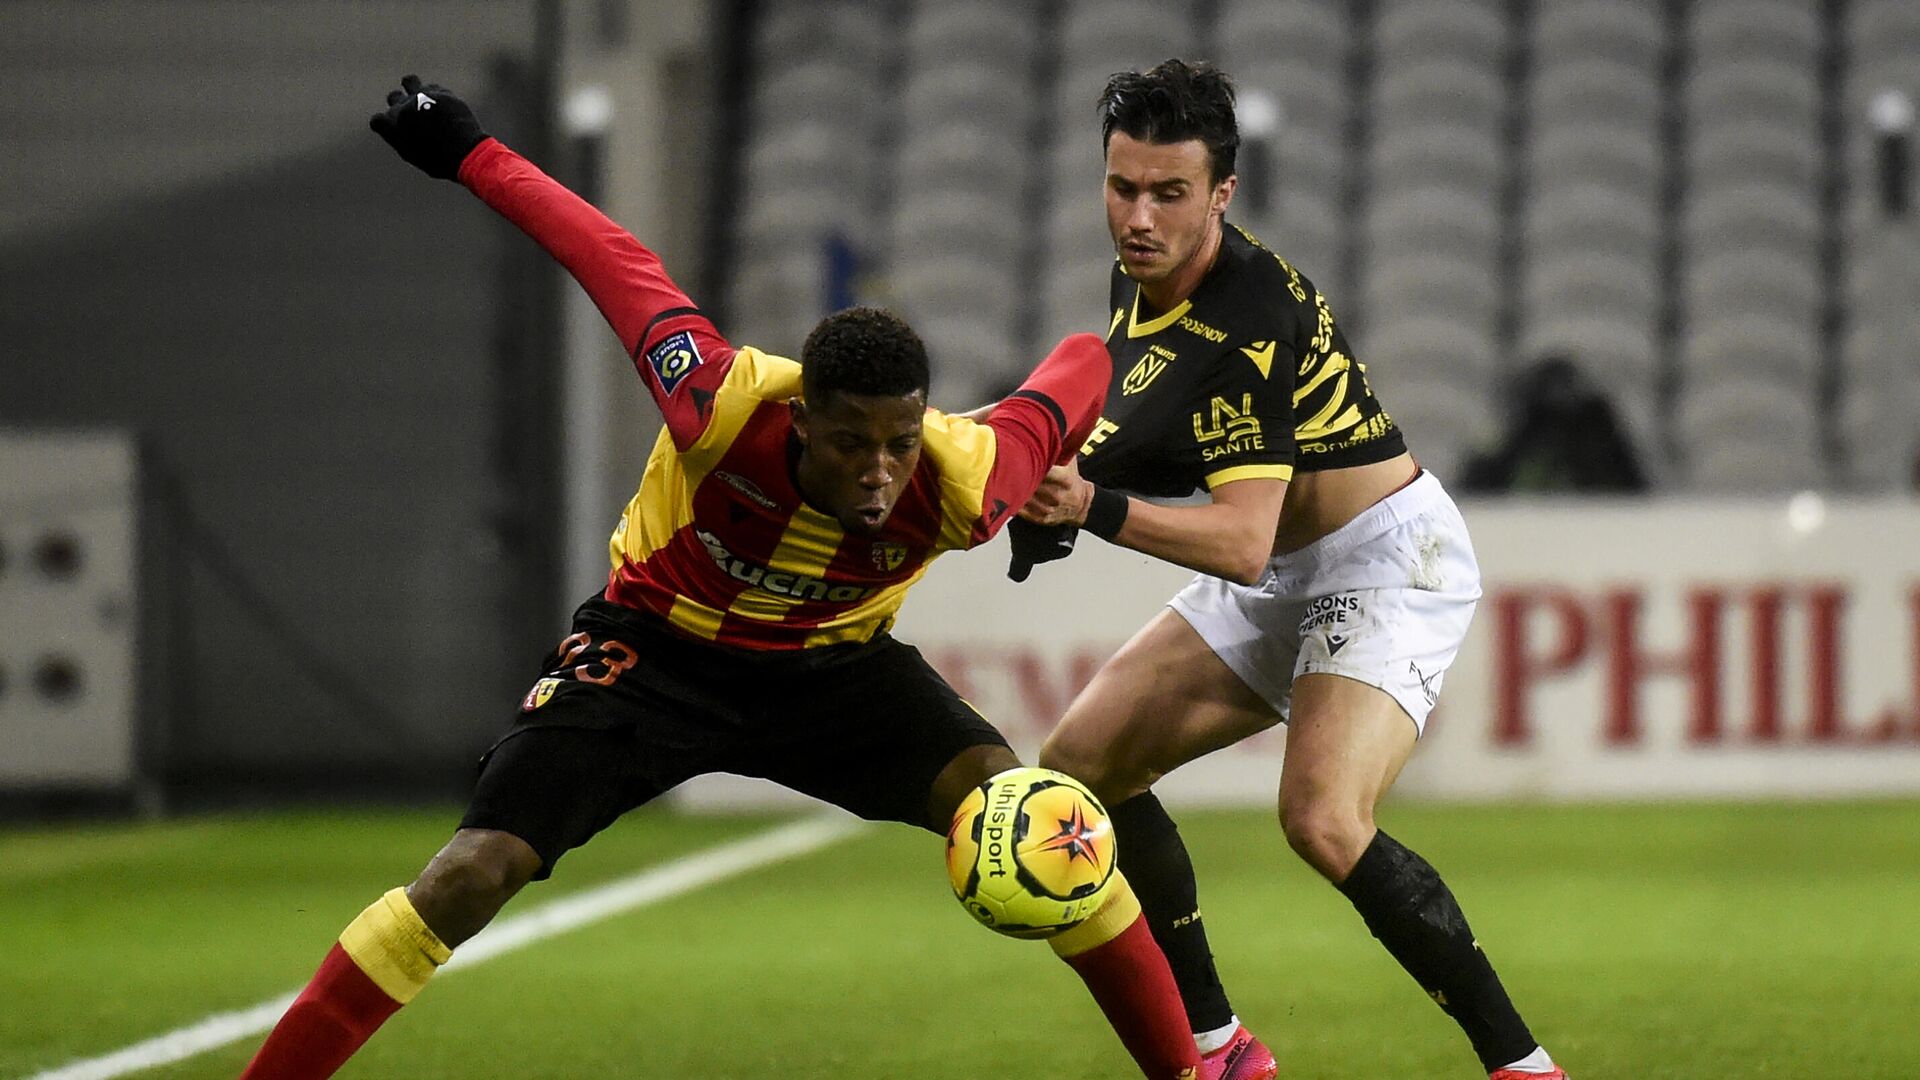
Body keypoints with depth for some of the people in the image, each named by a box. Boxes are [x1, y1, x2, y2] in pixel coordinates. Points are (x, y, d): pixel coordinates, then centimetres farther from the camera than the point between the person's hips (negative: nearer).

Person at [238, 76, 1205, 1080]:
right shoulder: (723, 408, -35)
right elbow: (618, 262, -20)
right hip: (655, 647, -2)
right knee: (472, 874, -18)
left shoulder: (961, 483, -30)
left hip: (833, 665, 2)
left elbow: (1081, 364, -11)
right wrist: (470, 156, -9)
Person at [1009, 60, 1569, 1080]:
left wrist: (1095, 510, -45)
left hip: (1389, 556, -10)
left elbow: (1242, 543, -33)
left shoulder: (1248, 321, -28)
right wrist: (1060, 477, 1)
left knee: (1323, 820, -30)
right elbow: (1135, 431, 20)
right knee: (1081, 765, 4)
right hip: (1285, 576, 10)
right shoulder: (1140, 278, 0)